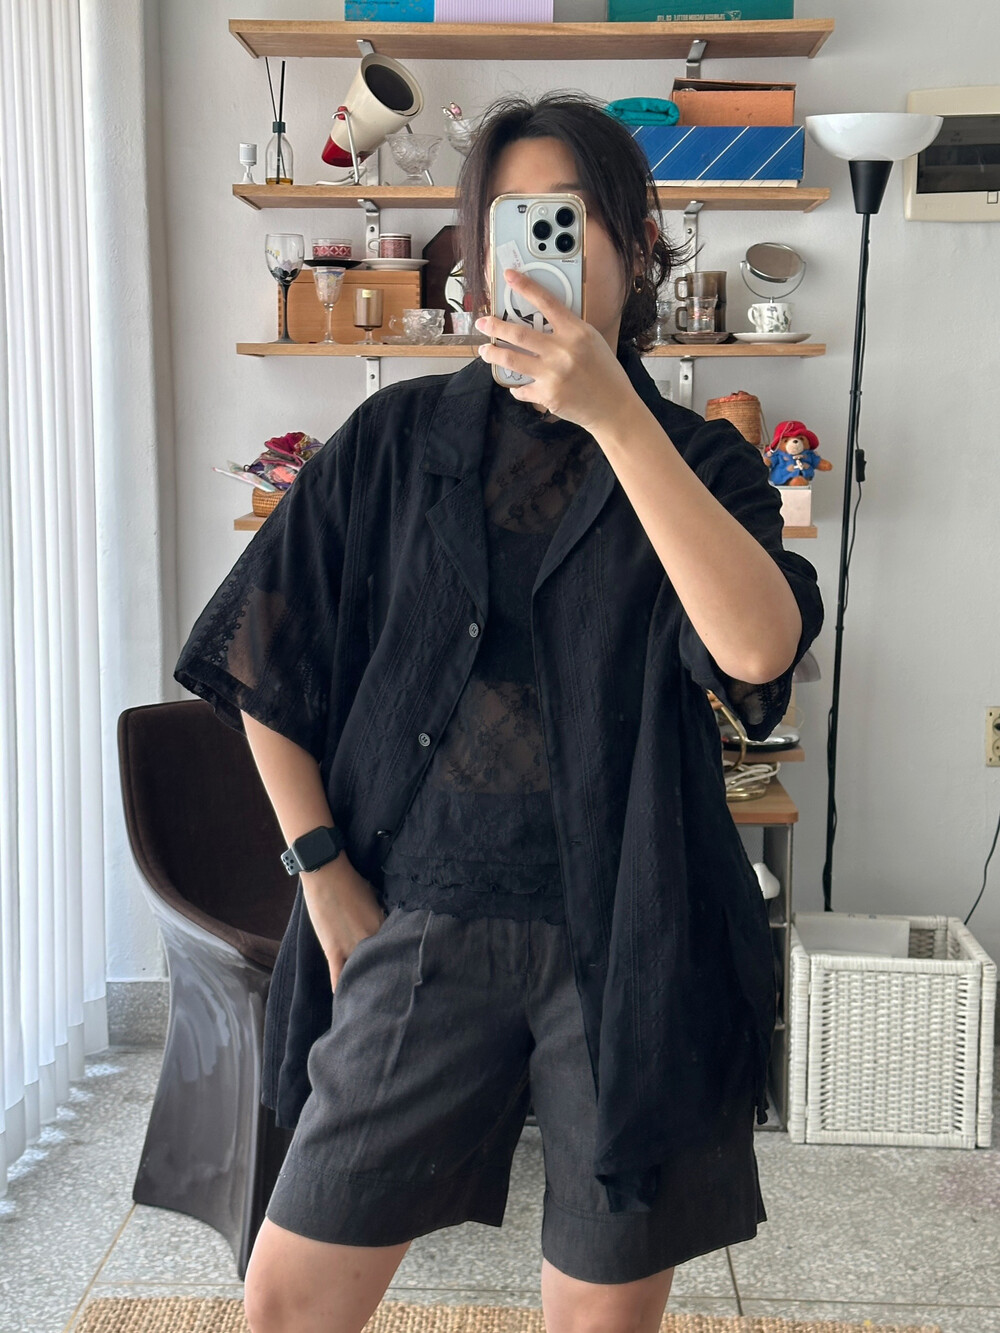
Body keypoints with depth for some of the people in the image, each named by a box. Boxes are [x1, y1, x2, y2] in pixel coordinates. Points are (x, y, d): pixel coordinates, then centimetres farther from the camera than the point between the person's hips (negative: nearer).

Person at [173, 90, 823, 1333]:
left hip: (631, 945, 0)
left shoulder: (695, 460, 2)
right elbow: (264, 667, 7)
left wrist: (612, 413, -23)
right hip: (426, 931, 1)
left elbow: (759, 647, -19)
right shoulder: (399, 437, 4)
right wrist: (327, 878, 2)